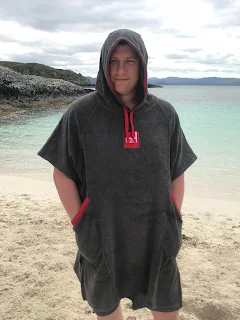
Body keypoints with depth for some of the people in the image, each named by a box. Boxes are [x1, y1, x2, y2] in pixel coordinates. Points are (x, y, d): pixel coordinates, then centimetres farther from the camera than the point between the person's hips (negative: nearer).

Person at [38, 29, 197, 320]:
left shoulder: (164, 114, -3)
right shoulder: (81, 113, -9)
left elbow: (177, 173, 3)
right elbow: (62, 173, -5)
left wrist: (174, 224, 0)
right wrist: (80, 226, -7)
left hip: (156, 233, 2)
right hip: (102, 232, -1)